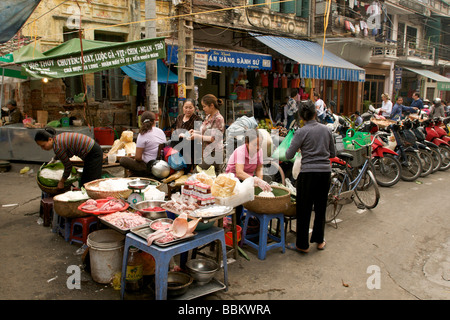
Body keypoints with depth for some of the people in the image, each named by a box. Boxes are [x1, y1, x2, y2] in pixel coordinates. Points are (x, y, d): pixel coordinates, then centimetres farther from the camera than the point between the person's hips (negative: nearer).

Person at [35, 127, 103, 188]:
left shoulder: (57, 147, -20)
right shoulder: (58, 137, 8)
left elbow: (68, 166, -10)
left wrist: (61, 182, 3)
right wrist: (53, 160, 44)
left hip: (93, 154, -10)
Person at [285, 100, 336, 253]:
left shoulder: (301, 132, -9)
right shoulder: (326, 129, 5)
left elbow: (289, 155, -9)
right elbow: (333, 153, 12)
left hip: (308, 173, -5)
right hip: (325, 171, 5)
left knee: (304, 209, 6)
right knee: (321, 207, 17)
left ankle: (302, 244, 14)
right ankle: (319, 240, 28)